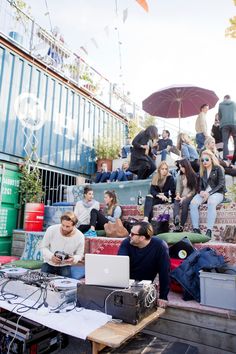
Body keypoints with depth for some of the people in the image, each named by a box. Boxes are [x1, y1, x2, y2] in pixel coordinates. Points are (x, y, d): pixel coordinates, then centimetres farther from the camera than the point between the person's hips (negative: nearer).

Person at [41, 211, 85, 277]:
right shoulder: (51, 230, -19)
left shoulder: (80, 236, -17)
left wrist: (74, 259, -27)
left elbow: (79, 254, -4)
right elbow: (43, 247, -6)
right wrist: (51, 256, -25)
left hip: (65, 266, 0)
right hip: (49, 264, 1)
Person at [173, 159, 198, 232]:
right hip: (182, 197, 3)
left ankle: (182, 226, -36)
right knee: (176, 202, -31)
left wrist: (185, 197, -13)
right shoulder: (180, 176, 16)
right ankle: (176, 222, -52)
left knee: (185, 202, -36)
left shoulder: (193, 176, 2)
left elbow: (194, 190, -3)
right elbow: (178, 188, 11)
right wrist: (178, 195, -10)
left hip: (190, 196, -3)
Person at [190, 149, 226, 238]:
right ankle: (196, 229, -30)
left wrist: (209, 193, -18)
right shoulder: (202, 171, 18)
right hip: (204, 193, 4)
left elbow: (221, 184, -7)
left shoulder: (218, 168, 2)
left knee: (211, 203, -40)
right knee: (193, 203, -28)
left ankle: (209, 230, -41)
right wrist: (201, 191, -7)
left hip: (217, 192, -4)